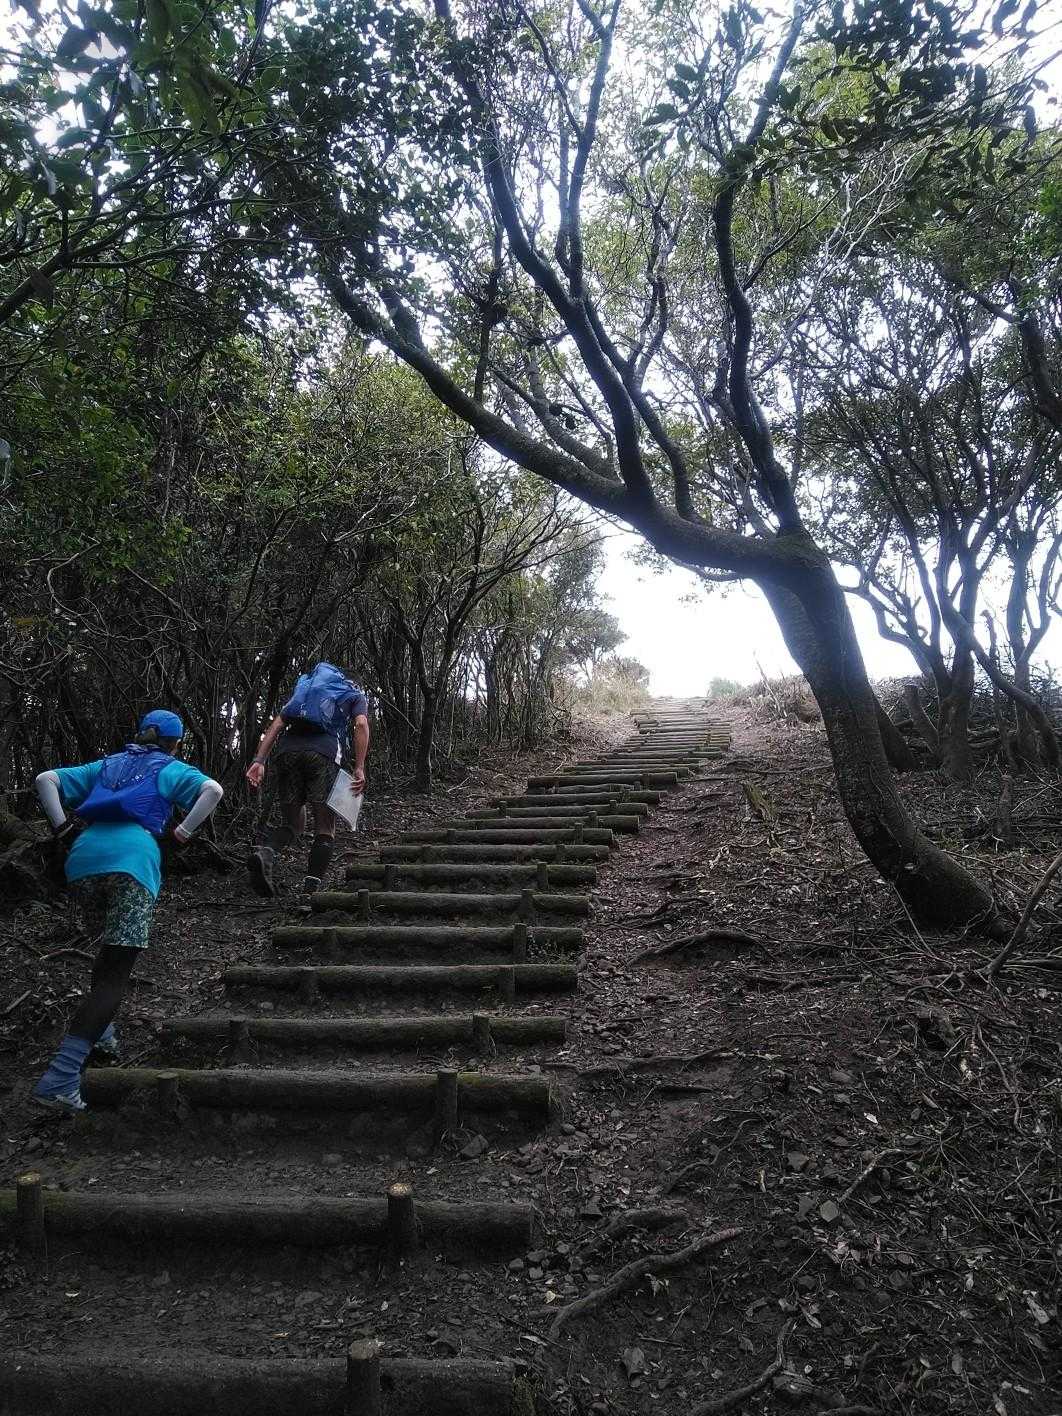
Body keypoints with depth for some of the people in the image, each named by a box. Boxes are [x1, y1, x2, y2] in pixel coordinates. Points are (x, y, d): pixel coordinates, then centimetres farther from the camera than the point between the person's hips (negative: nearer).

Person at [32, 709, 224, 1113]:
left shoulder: (107, 765, 29)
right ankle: (58, 1079, -18)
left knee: (112, 949, 29)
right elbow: (213, 790, -1)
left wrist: (63, 828, 18)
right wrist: (182, 834, 4)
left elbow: (46, 780, 24)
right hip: (132, 861, -5)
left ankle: (100, 1032, 24)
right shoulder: (171, 769, 17)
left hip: (82, 860, 5)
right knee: (115, 974, -8)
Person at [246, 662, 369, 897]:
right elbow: (361, 724, 3)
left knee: (291, 823, 14)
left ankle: (264, 852, -17)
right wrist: (359, 769, -4)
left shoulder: (303, 687, 36)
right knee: (325, 827, 5)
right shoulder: (356, 695, 26)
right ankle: (311, 891, -6)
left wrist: (259, 761, 10)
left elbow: (276, 724, 20)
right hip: (324, 750, -3)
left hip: (288, 748, 4)